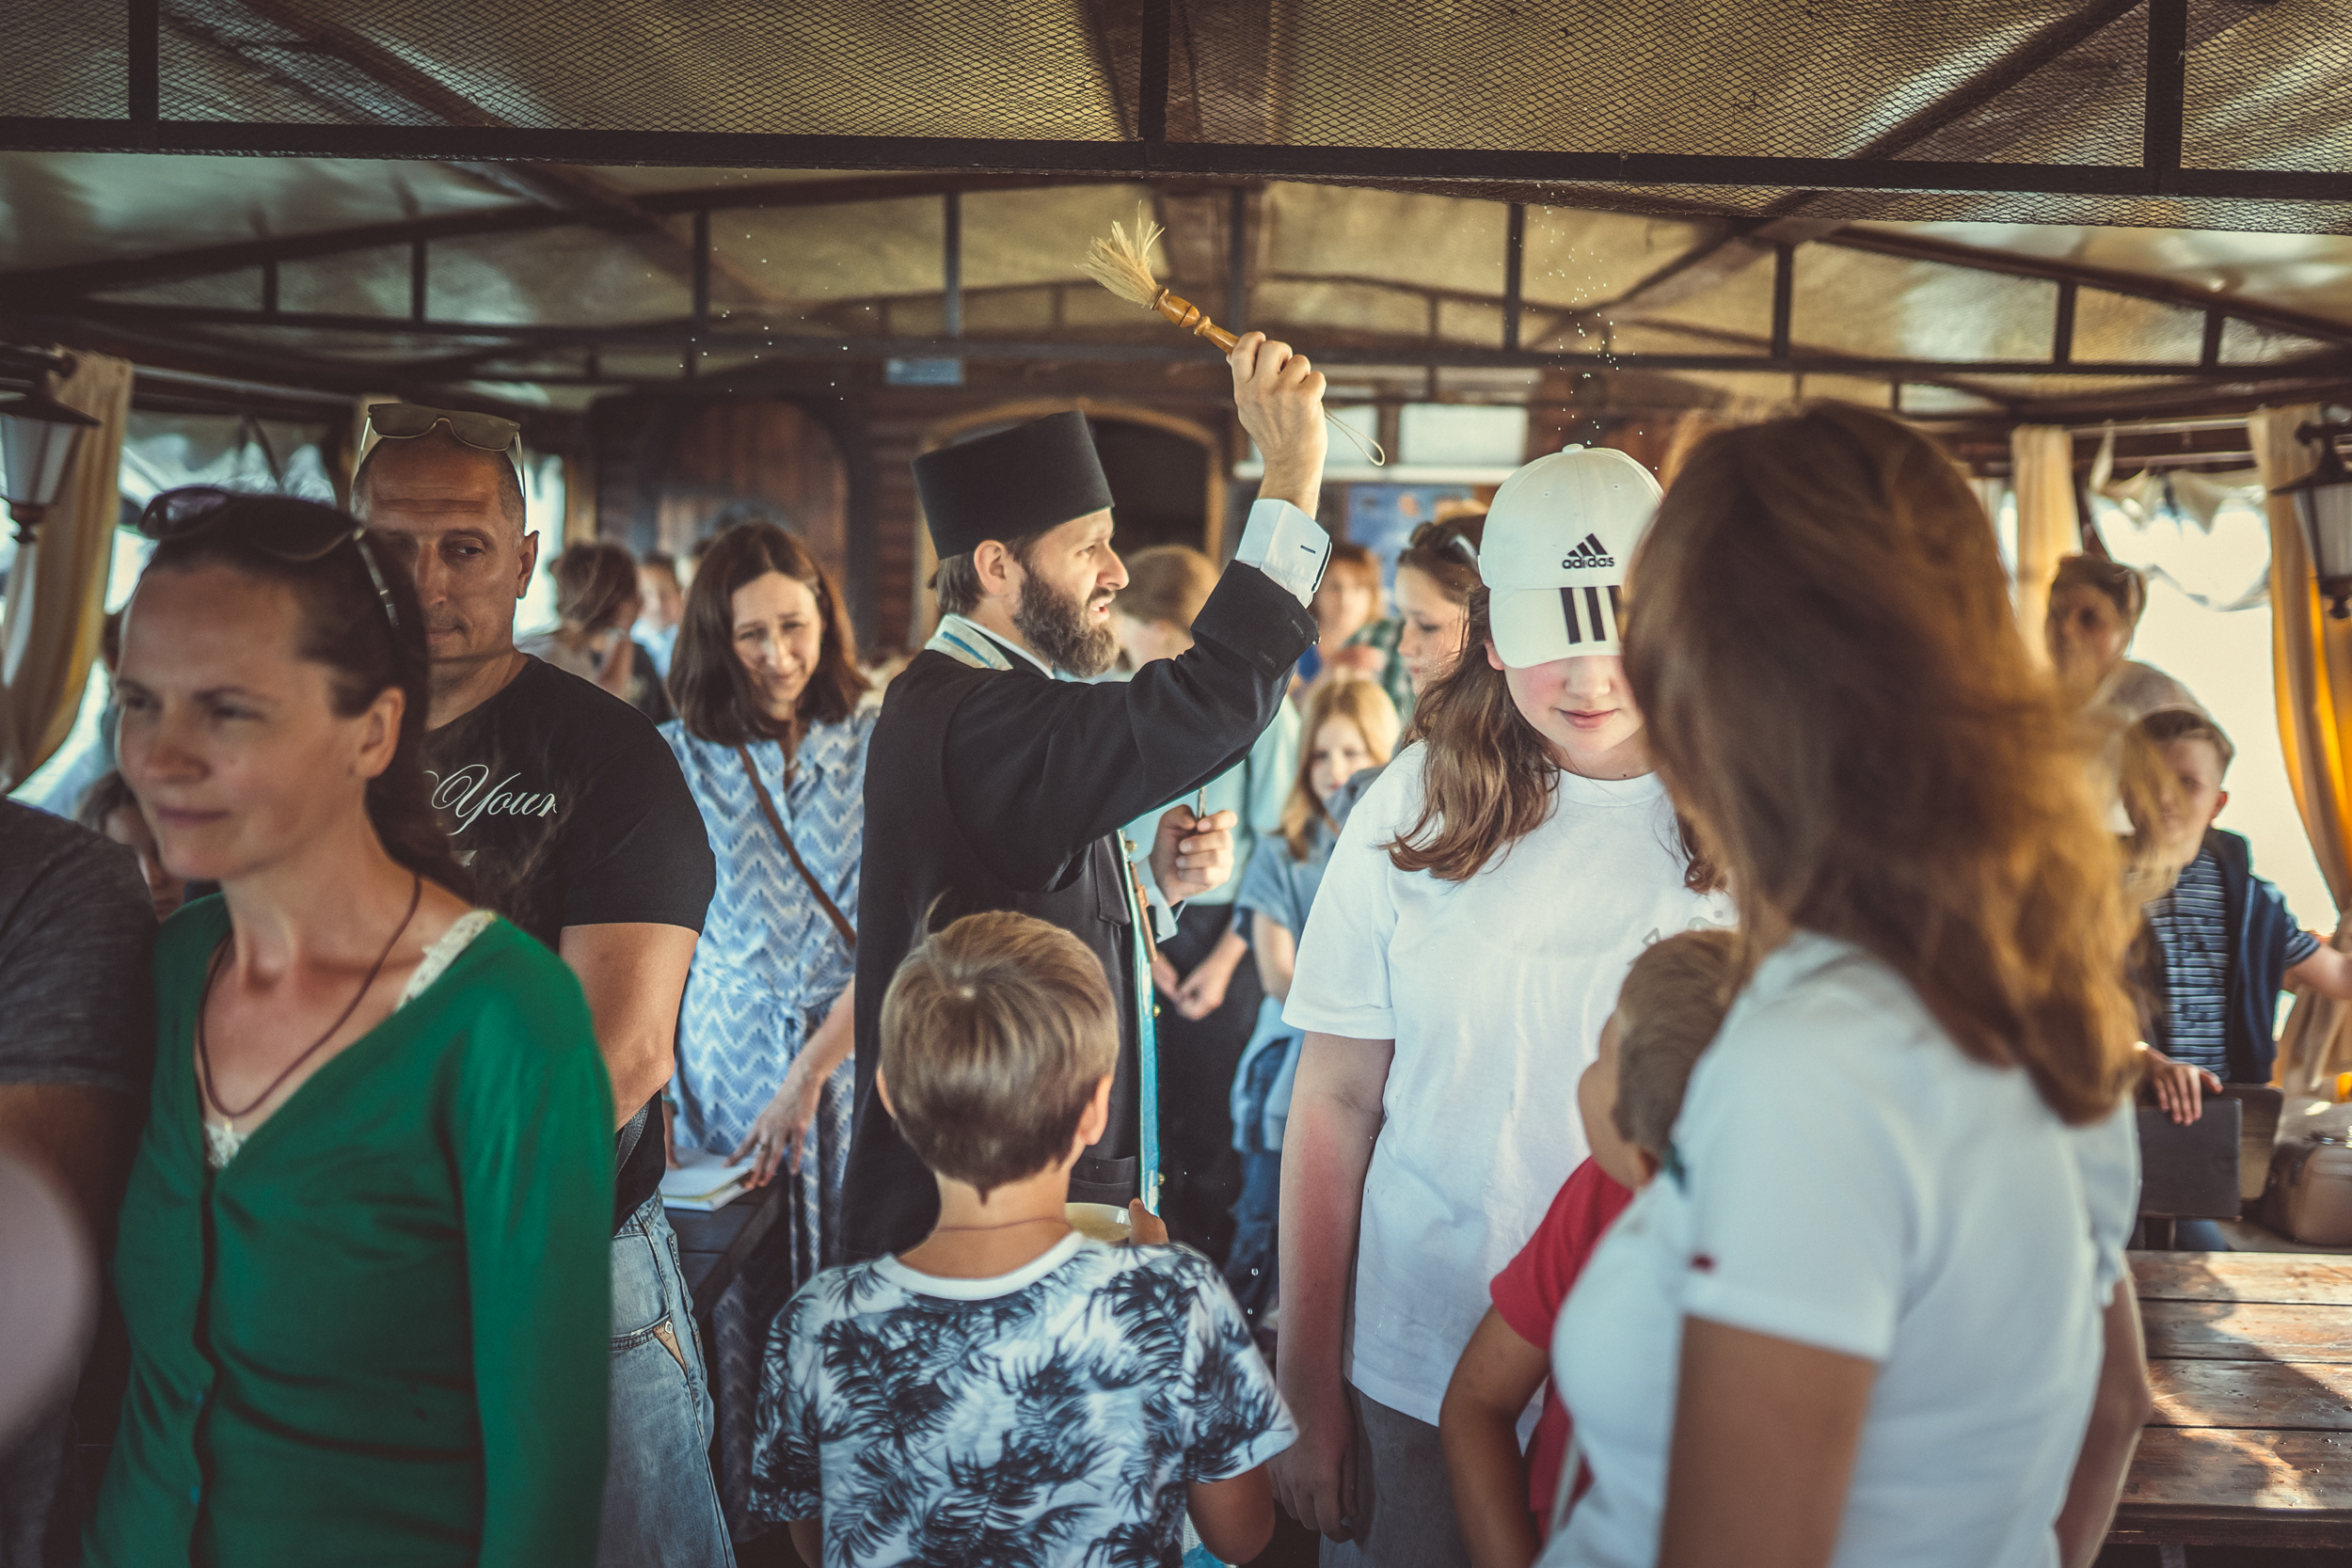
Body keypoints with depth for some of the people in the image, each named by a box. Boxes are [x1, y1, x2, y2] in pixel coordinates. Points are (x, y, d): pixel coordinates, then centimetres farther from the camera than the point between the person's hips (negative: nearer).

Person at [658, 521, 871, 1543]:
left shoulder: (878, 745, -2)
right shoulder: (677, 758, 0)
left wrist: (809, 1074, -13)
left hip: (861, 1058, 0)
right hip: (728, 1065, 1)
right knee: (741, 1315, 7)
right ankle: (751, 1525, 25)